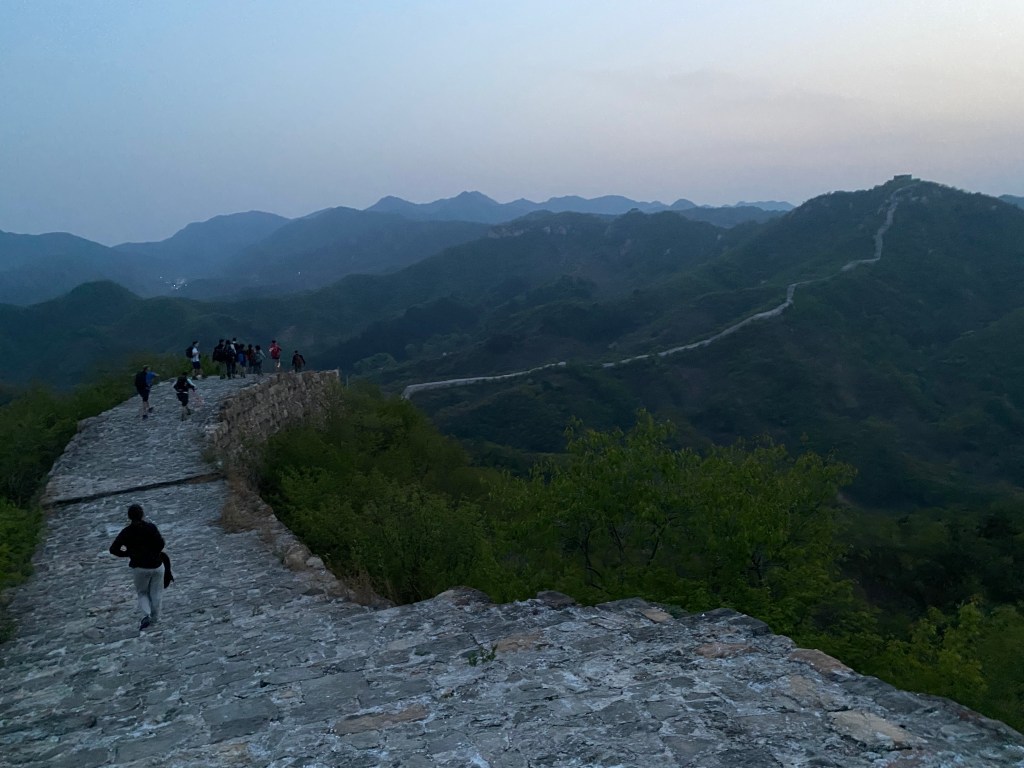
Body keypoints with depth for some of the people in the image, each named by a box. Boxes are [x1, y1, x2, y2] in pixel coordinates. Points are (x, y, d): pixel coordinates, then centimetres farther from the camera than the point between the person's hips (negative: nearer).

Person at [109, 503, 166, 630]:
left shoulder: (126, 532, -5)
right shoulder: (151, 527, -8)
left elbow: (113, 549, -10)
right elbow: (160, 543, -19)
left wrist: (128, 553, 4)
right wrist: (154, 553, 0)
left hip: (139, 567, 0)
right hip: (156, 565, 0)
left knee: (142, 593, 19)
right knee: (156, 592, 19)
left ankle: (146, 615, -2)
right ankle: (154, 617, 27)